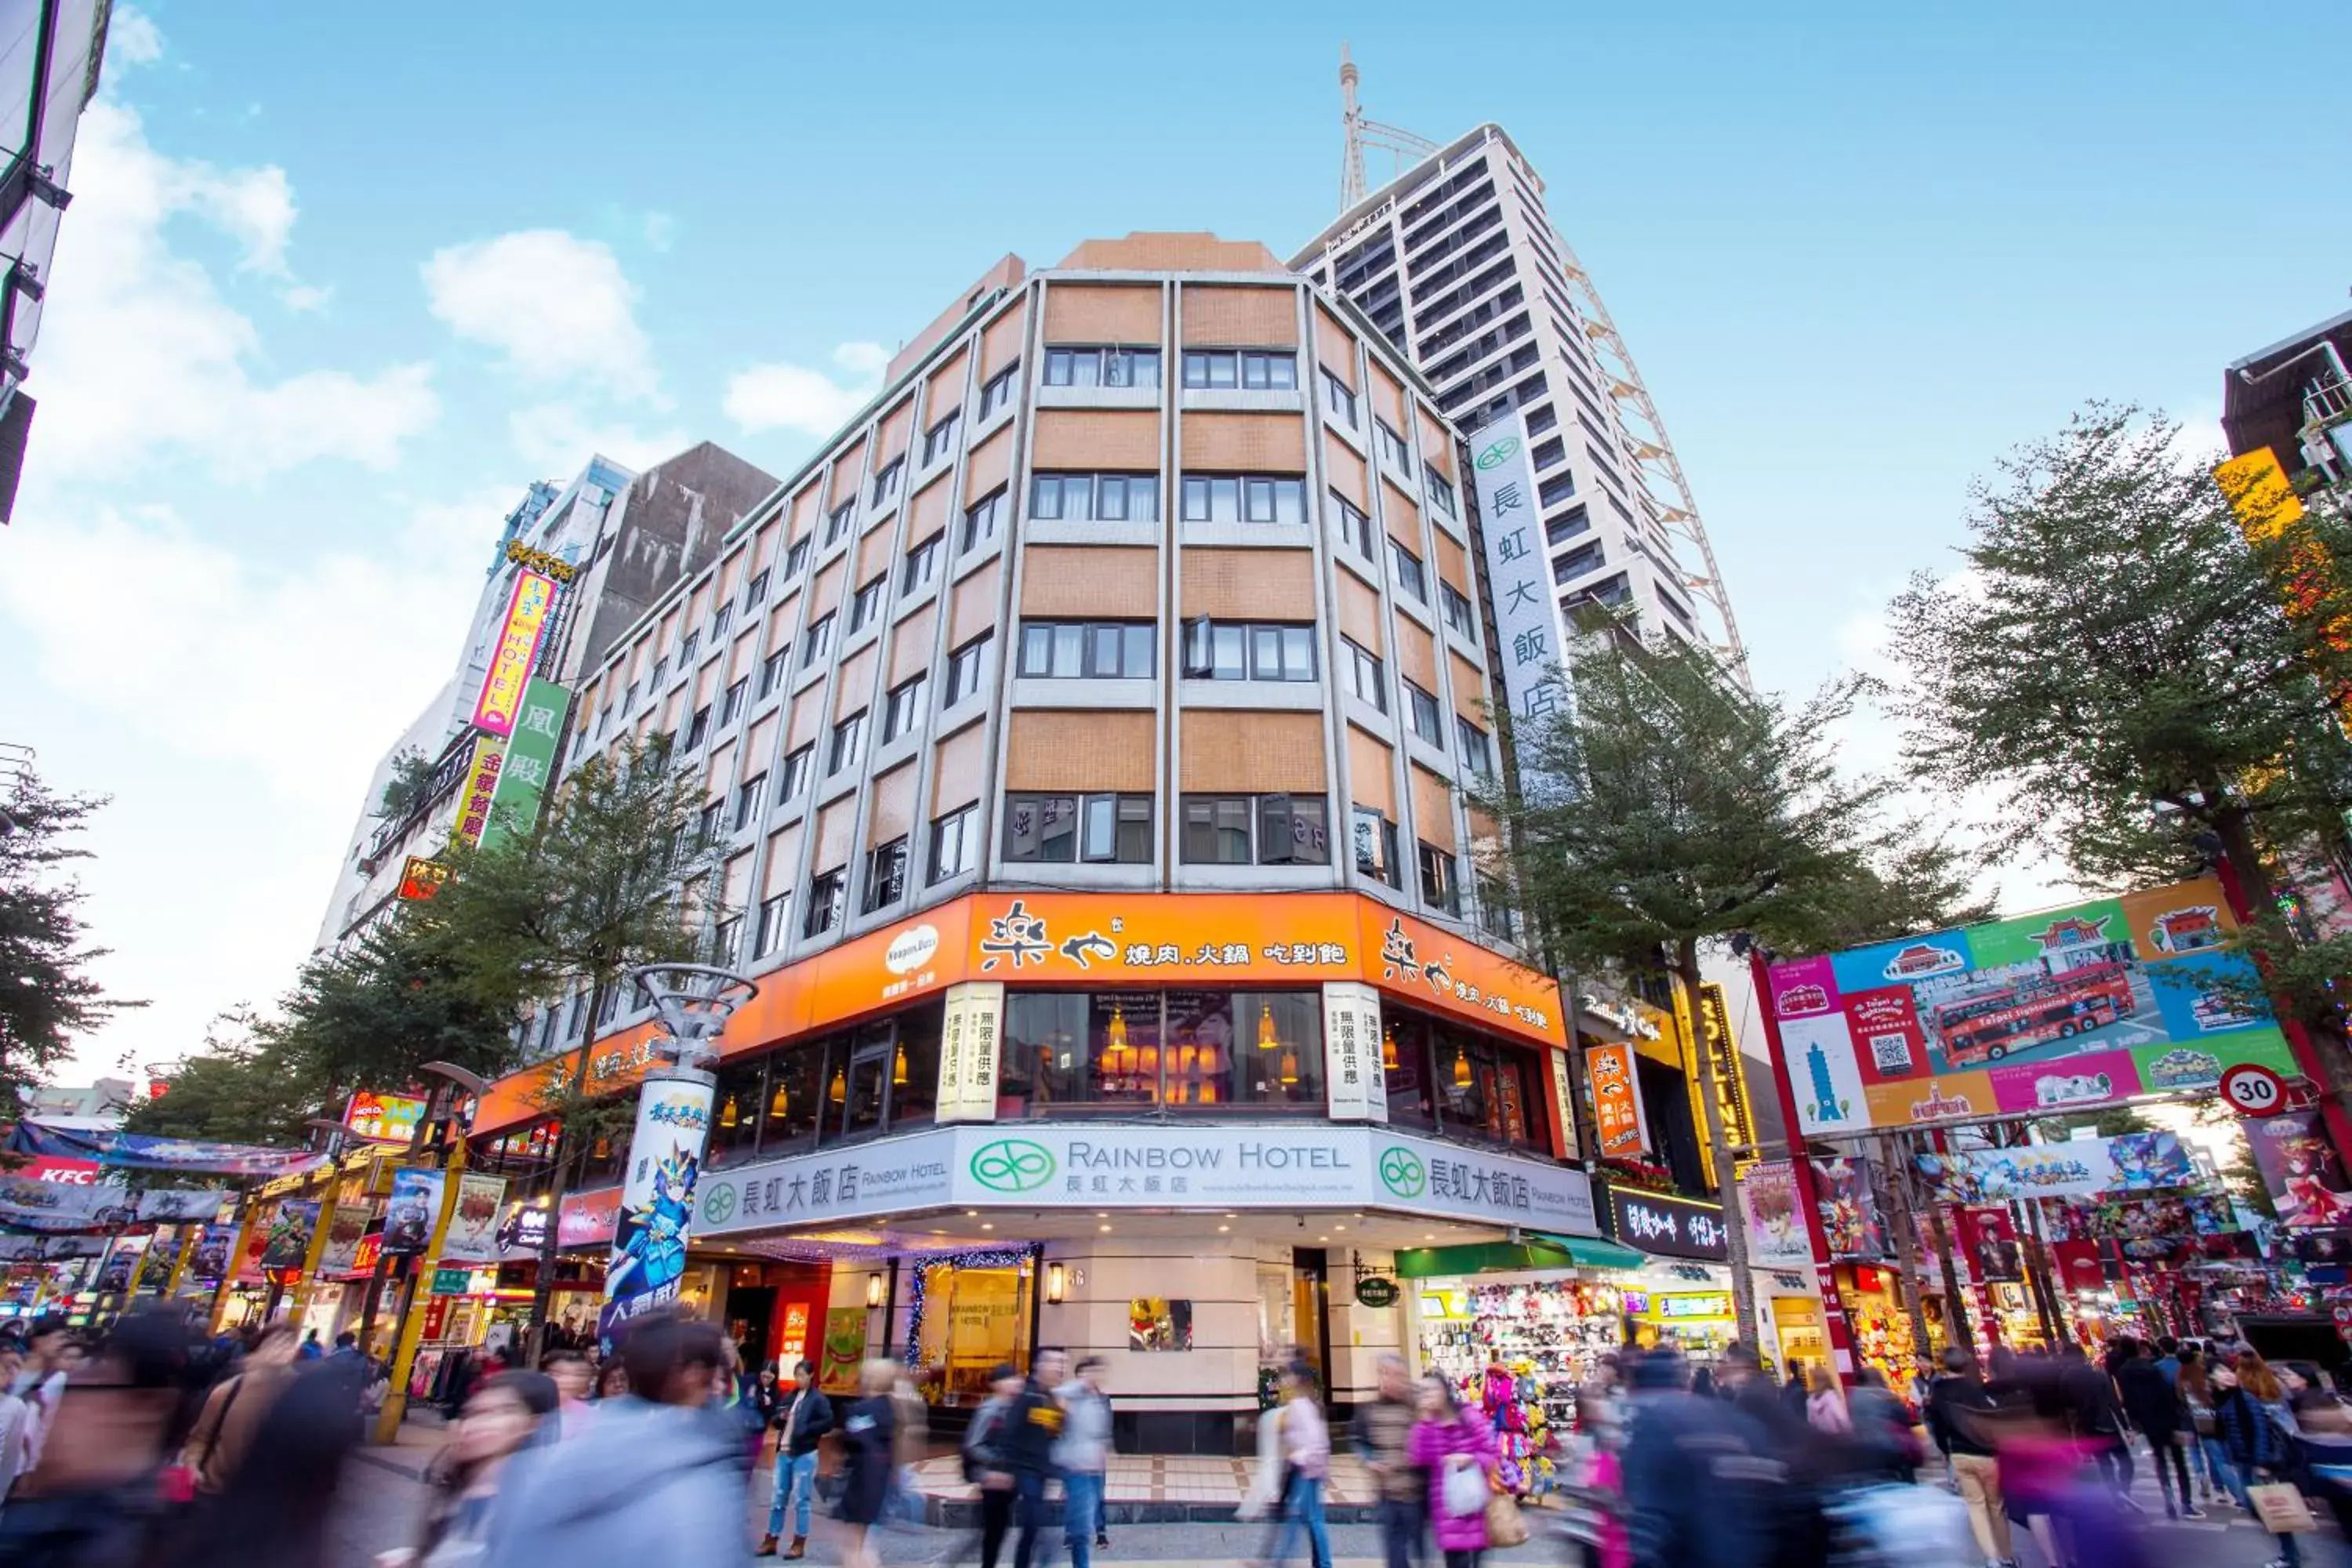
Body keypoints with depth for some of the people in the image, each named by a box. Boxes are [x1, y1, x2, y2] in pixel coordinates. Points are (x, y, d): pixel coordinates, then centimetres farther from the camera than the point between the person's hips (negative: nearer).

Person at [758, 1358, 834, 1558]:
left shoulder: (818, 1398, -9)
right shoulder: (791, 1396, 11)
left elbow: (828, 1422, -17)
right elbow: (775, 1420, 17)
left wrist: (805, 1429, -20)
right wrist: (780, 1418, -5)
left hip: (804, 1455, -6)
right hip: (784, 1453, 6)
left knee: (800, 1501, 1)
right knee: (777, 1499, 13)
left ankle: (799, 1545, 12)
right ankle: (770, 1542, 24)